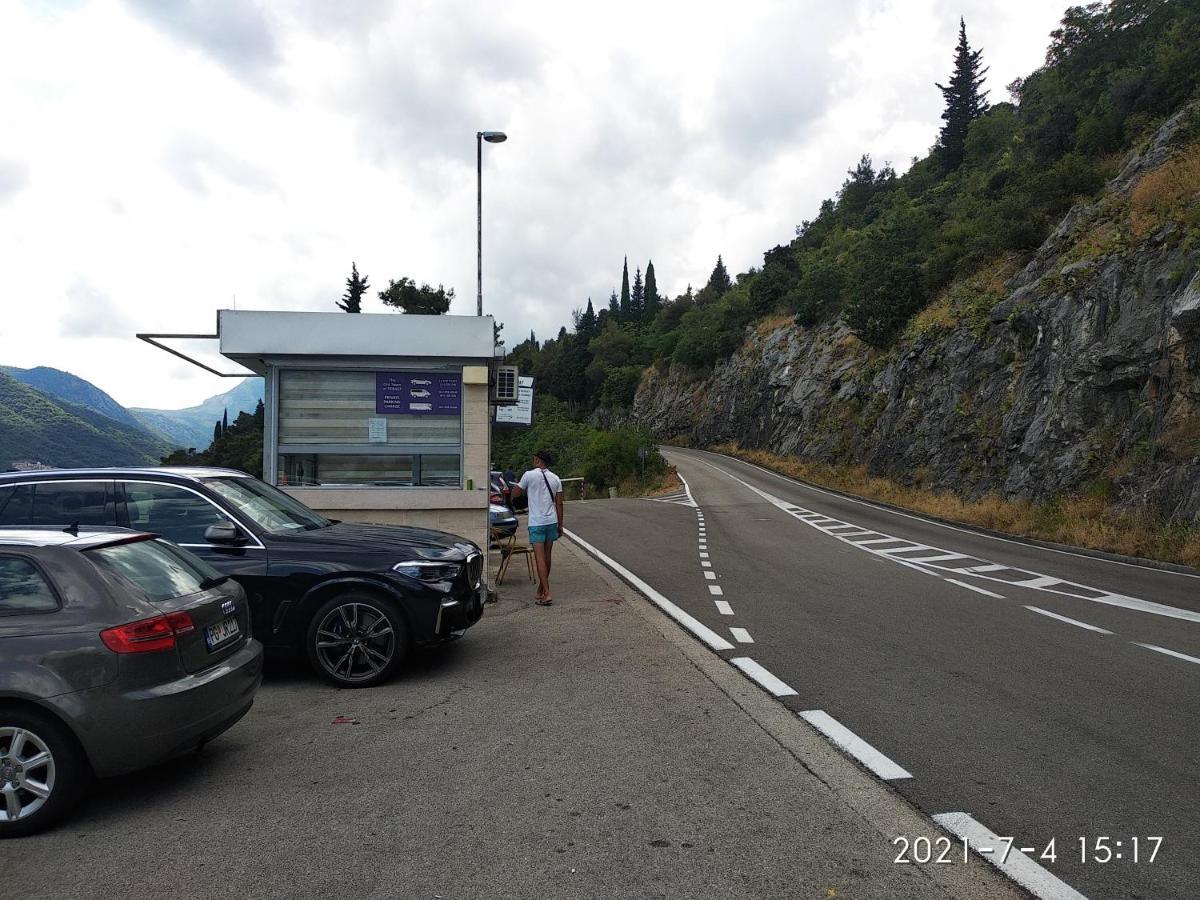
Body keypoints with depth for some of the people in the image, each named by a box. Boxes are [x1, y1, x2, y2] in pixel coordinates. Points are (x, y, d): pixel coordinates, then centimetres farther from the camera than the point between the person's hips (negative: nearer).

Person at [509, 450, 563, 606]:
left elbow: (515, 494, 4)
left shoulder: (529, 475, -7)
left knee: (540, 558, -7)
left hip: (536, 522, -5)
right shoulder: (555, 478, 7)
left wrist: (514, 486, 26)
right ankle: (541, 589, 27)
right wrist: (560, 525, 12)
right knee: (547, 556, 14)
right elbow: (559, 503, 6)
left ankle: (547, 594, -14)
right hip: (552, 521, 5)